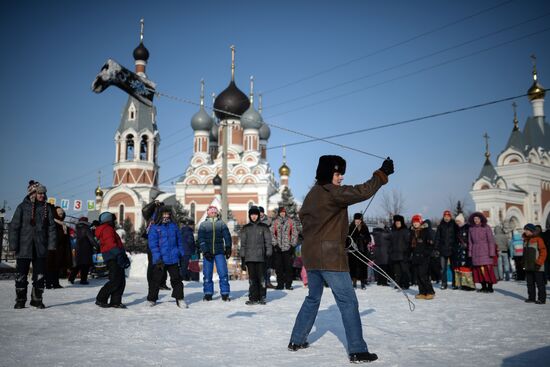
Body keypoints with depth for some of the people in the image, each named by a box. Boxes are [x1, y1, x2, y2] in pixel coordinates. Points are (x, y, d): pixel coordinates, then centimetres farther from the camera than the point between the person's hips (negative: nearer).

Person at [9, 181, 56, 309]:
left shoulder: (47, 208, 5)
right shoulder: (23, 207, -2)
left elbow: (51, 227, 5)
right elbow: (13, 227, -2)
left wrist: (51, 244, -3)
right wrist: (13, 245, -8)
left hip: (41, 248, 2)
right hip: (24, 247, -2)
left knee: (39, 275, 6)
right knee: (21, 275, 3)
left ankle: (37, 300, 18)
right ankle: (20, 300, 17)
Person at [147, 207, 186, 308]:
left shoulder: (174, 226, 8)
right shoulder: (154, 227, -4)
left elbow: (179, 241, 14)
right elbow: (152, 244, -9)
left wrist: (181, 255, 11)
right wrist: (158, 258, -16)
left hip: (173, 259, 3)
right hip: (160, 260, -3)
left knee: (176, 279, 4)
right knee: (156, 280, 8)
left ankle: (179, 299, 11)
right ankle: (151, 299, 24)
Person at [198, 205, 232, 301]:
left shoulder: (221, 224, 9)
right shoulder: (203, 225, 7)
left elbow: (227, 236, 1)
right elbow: (201, 239, 0)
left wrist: (228, 248, -11)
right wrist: (205, 251, -10)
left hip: (220, 252, 0)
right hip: (207, 253, 0)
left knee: (223, 273, -5)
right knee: (207, 274, 2)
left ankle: (225, 294, 1)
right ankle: (208, 294, 13)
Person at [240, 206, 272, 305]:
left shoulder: (264, 227, 6)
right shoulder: (245, 228, 12)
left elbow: (268, 242, 4)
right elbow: (243, 244, 13)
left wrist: (268, 255, -3)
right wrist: (242, 258, 8)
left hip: (261, 257, -2)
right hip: (249, 257, 2)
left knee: (261, 277, -2)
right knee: (252, 278, 3)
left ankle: (262, 297, 8)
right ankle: (253, 298, 9)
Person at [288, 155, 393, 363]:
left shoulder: (311, 195, 14)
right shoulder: (332, 192, -14)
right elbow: (363, 192, -19)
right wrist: (382, 173, -8)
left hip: (311, 256, 9)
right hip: (330, 257, -9)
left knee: (313, 298, 21)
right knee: (348, 301, -2)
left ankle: (296, 341, 27)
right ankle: (357, 351, 0)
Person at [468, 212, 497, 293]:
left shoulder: (486, 227, -3)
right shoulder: (471, 229, 8)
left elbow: (491, 240, -5)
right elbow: (470, 242, 13)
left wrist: (492, 252, -10)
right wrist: (470, 253, 9)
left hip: (485, 251, -4)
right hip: (475, 252, 4)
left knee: (487, 269, -8)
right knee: (479, 270, 2)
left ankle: (490, 287, -1)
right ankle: (483, 287, 10)